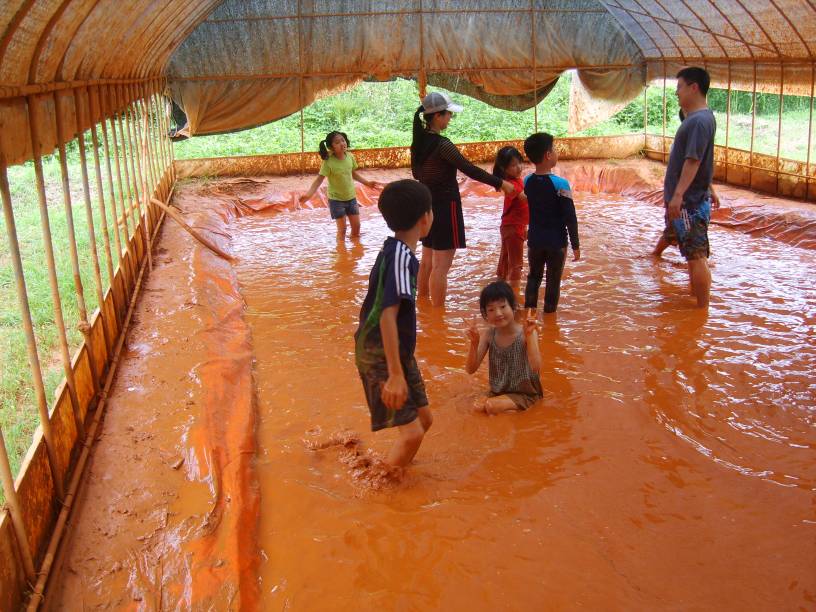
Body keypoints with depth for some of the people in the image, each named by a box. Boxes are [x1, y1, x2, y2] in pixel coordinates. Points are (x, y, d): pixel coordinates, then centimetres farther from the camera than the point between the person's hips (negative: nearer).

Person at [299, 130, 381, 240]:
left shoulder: (350, 157, -8)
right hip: (336, 199, -5)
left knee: (356, 226, 13)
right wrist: (308, 194, -37)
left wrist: (367, 183, 14)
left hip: (351, 197, 5)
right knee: (342, 229, 2)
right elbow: (319, 179, -24)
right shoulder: (328, 162, -24)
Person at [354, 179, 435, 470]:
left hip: (396, 352, 10)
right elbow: (387, 316, -28)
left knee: (424, 418, 15)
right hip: (381, 356, -10)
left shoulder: (394, 250, 7)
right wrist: (395, 375, -29)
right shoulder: (401, 255, -22)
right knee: (411, 432, -13)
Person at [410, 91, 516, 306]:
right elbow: (469, 169, -20)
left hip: (427, 205, 9)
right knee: (441, 266, -3)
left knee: (428, 260, 20)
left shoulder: (419, 141, 5)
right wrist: (500, 183, -14)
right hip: (445, 206, -9)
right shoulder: (441, 144, -20)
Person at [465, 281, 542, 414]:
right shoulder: (487, 335, -5)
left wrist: (529, 335, -35)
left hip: (525, 394, -4)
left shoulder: (526, 333, -16)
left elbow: (536, 367, -28)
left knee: (491, 406, -25)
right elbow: (471, 369, -7)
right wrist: (474, 343, -23)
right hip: (497, 393, 4)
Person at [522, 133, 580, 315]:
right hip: (556, 242, -4)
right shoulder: (560, 184, -19)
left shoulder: (527, 182, -4)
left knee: (534, 276, 18)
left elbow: (526, 211, 5)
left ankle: (529, 311, 14)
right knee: (553, 280, 10)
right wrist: (575, 245, -7)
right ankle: (549, 314, 18)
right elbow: (570, 218, -16)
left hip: (534, 240, 4)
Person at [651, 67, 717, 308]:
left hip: (691, 201, -10)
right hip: (682, 198, 10)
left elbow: (693, 161, -28)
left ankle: (703, 309, -5)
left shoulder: (701, 120, -20)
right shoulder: (693, 118, 11)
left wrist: (678, 194, -31)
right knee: (671, 231, 34)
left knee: (696, 255, -8)